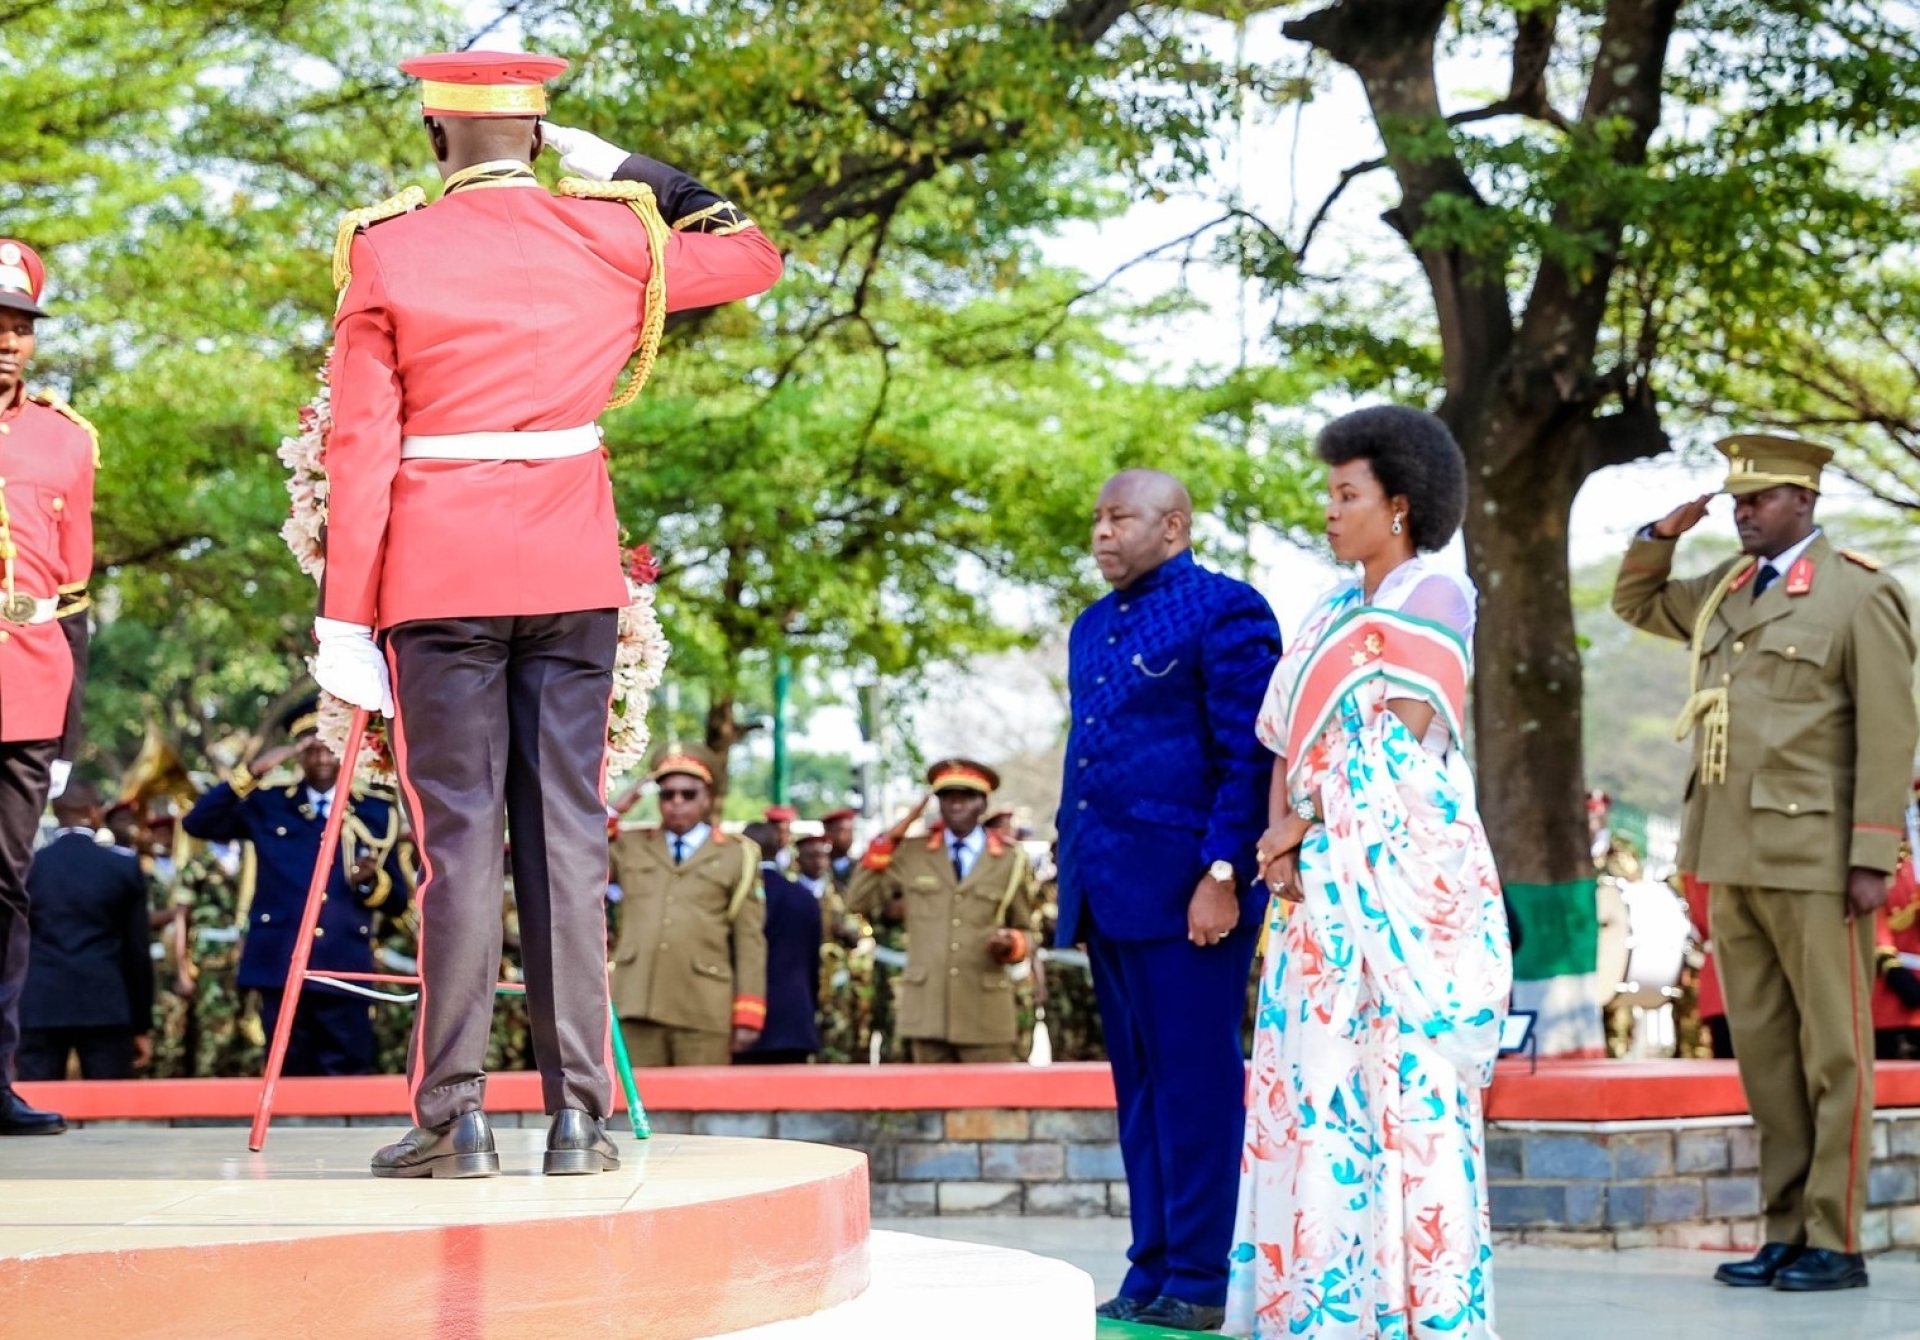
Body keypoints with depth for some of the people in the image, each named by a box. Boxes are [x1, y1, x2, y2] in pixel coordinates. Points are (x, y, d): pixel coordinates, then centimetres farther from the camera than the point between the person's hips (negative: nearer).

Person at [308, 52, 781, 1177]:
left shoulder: (385, 251, -2)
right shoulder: (614, 235, 3)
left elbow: (361, 447, -4)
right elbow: (755, 257, 22)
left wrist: (344, 616, -3)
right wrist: (631, 172, 24)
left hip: (440, 576, -2)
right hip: (575, 571, 2)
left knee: (459, 836, 2)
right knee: (570, 835, 5)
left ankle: (456, 1116, 0)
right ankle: (580, 1115, 5)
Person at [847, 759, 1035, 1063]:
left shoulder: (1010, 861, 8)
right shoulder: (912, 855, 10)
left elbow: (1024, 931, 15)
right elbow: (859, 902, 6)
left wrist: (1010, 944, -9)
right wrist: (888, 841, 2)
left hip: (986, 1015, -1)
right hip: (927, 1010, 1)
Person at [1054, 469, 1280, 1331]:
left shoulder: (1224, 612, -5)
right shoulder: (1093, 627, 20)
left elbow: (1248, 757, -10)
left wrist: (1222, 875, -17)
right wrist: (1073, 876, 17)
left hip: (1184, 891, -8)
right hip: (1108, 892, 8)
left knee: (1194, 1087, -5)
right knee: (1138, 1089, 9)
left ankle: (1196, 1283, -1)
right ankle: (1149, 1280, 13)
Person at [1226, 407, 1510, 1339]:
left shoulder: (1432, 598, -3)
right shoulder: (1330, 613, 18)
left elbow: (1401, 747, -11)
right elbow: (1287, 745, 14)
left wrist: (1308, 819, -8)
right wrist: (1281, 840, -2)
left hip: (1402, 872, -7)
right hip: (1321, 881, 8)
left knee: (1406, 1074, -8)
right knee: (1314, 1075, 5)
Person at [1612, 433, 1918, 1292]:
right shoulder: (1722, 590, 14)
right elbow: (1636, 603, 31)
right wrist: (1664, 532, 12)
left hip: (1814, 862, -7)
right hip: (1734, 860, 7)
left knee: (1832, 1053, -2)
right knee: (1763, 1052, 9)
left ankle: (1835, 1244, 2)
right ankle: (1785, 1233, 14)